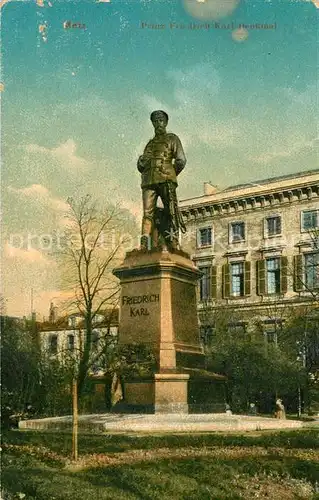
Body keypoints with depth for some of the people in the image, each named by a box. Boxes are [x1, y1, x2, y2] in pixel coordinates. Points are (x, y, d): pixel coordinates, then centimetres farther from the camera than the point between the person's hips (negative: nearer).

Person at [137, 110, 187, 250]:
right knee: (147, 213, -10)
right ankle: (144, 246, -19)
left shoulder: (172, 138, 16)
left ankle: (173, 245, -20)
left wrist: (170, 175, 8)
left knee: (170, 212, -12)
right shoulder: (150, 143, 30)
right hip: (148, 181, 4)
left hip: (166, 180, -4)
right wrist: (141, 161, 9)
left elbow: (181, 160, 5)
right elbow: (140, 166, 28)